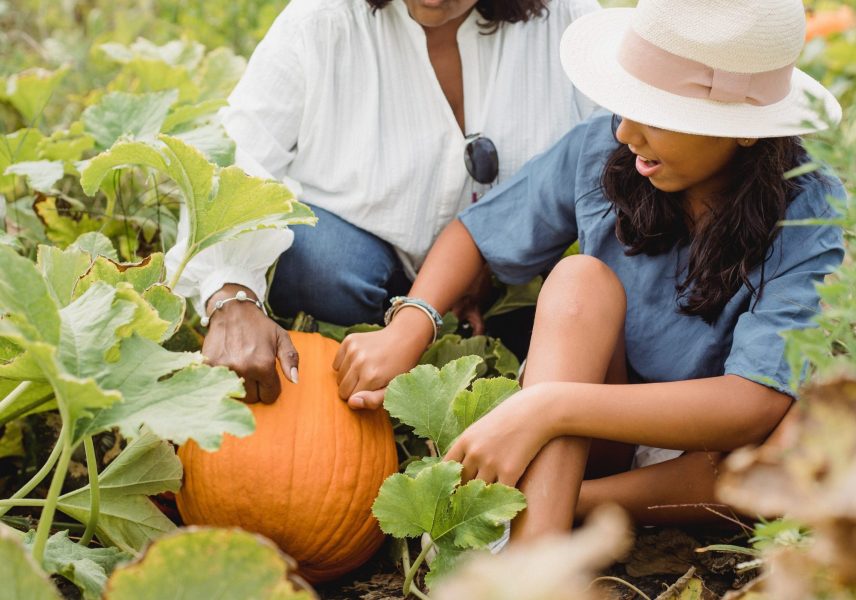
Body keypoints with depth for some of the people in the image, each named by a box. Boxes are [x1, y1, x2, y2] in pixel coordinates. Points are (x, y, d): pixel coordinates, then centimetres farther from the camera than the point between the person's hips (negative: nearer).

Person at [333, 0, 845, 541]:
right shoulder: (601, 150, -12)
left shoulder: (807, 218, -21)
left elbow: (756, 404, -34)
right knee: (581, 278, -27)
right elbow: (473, 232, 2)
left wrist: (547, 406, -43)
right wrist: (406, 330, -19)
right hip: (587, 444, 2)